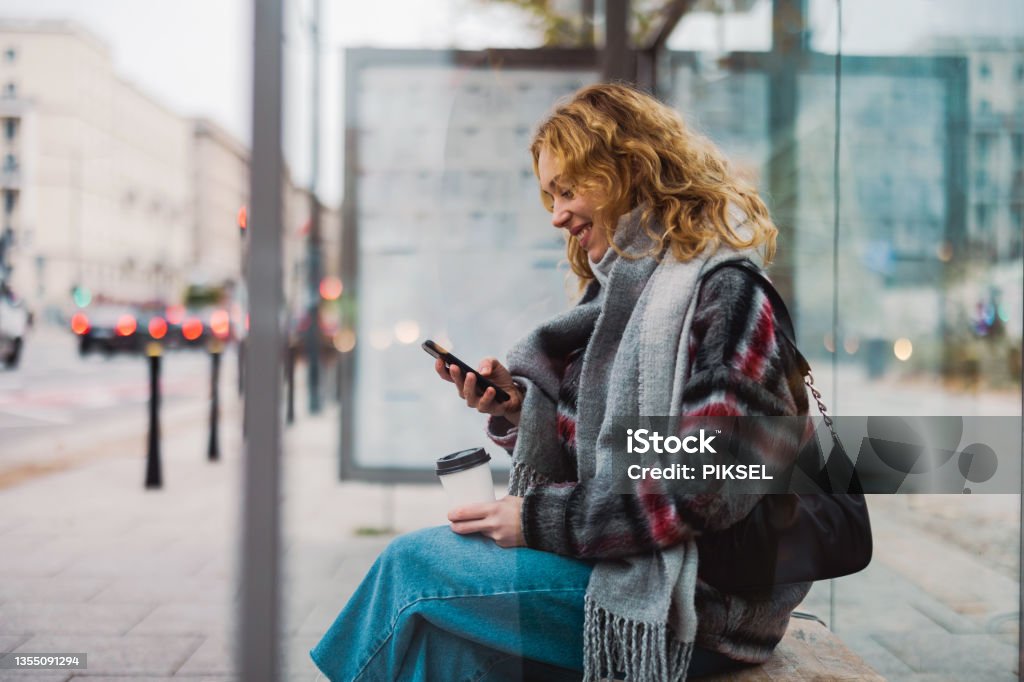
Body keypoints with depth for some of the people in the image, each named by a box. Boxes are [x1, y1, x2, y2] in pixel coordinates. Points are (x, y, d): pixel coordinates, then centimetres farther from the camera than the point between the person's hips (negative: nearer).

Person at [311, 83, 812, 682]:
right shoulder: (622, 291, 15)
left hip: (698, 605, -7)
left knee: (412, 567, -12)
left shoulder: (724, 293, -13)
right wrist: (517, 407, -4)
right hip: (631, 570, 7)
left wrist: (544, 521, -16)